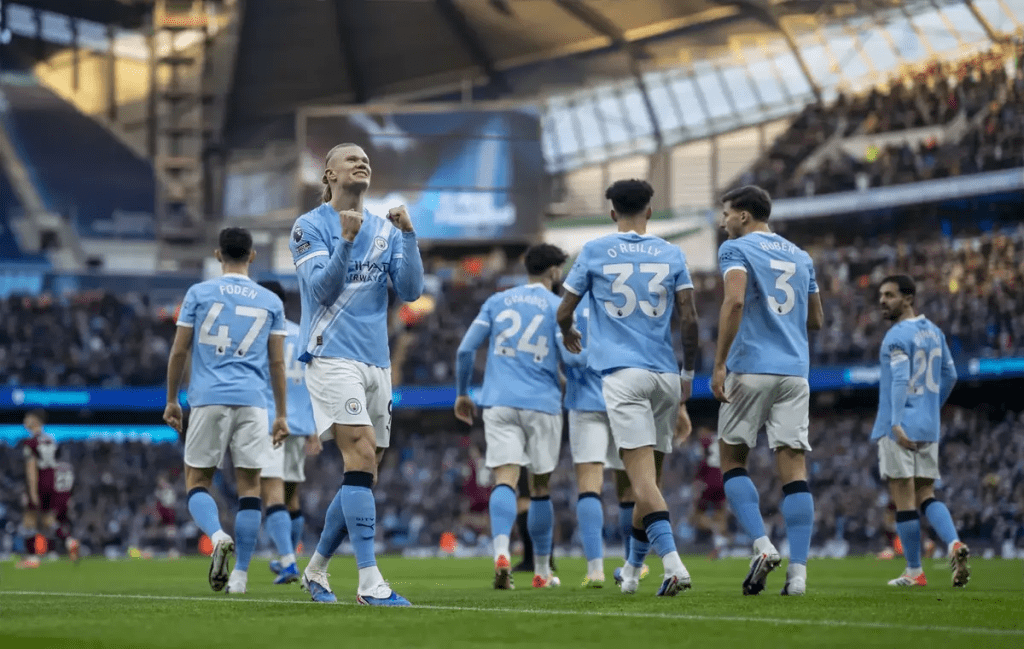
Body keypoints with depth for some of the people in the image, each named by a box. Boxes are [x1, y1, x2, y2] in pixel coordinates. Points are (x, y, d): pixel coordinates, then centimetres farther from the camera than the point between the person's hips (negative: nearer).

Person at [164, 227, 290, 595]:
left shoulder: (199, 294, 5)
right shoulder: (271, 302, 9)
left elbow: (179, 352, 4)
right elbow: (277, 362, 11)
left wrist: (171, 400, 14)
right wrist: (282, 414, 17)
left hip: (208, 399, -1)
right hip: (252, 401, 1)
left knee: (197, 482, 7)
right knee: (249, 485, 4)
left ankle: (217, 535, -23)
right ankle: (240, 574, 0)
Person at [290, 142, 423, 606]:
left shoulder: (385, 230, 14)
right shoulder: (310, 226, 0)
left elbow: (410, 290, 3)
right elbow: (322, 289, -12)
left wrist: (408, 236, -9)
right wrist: (346, 241, -24)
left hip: (376, 361, 7)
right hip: (332, 356, -7)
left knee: (363, 474, 8)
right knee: (361, 456, -20)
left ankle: (316, 569, 24)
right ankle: (369, 582, -24)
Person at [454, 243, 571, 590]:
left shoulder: (497, 301, 12)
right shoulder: (557, 307, 3)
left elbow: (465, 349, 8)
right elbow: (570, 358, -5)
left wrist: (462, 393, 19)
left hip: (498, 402, 1)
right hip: (542, 405, -1)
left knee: (505, 479, -9)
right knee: (541, 487, 10)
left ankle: (502, 552, -34)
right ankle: (542, 571, 18)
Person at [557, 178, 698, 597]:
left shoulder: (595, 252, 4)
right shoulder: (671, 255, 9)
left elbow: (564, 313, 10)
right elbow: (689, 319, 3)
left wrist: (569, 335, 33)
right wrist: (688, 374, 14)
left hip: (622, 373, -3)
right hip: (666, 376, 3)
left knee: (642, 474, -13)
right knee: (651, 474, 15)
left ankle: (673, 563, -30)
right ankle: (632, 570, 27)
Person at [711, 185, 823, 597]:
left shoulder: (736, 249, 0)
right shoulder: (800, 257, 18)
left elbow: (735, 301, -17)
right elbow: (815, 320, 22)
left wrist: (719, 364, -16)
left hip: (751, 367, -5)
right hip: (795, 370, 5)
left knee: (733, 461, 8)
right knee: (794, 469, -1)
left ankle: (762, 545, -11)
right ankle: (798, 571, -8)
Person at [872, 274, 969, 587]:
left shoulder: (897, 336, -10)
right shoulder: (934, 332, 14)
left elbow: (900, 381, -20)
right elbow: (949, 376, 20)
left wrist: (896, 423, -26)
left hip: (900, 429, -8)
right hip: (929, 428, 8)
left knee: (904, 498, -2)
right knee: (926, 494, 12)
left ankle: (914, 572, 0)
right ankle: (954, 544, -12)